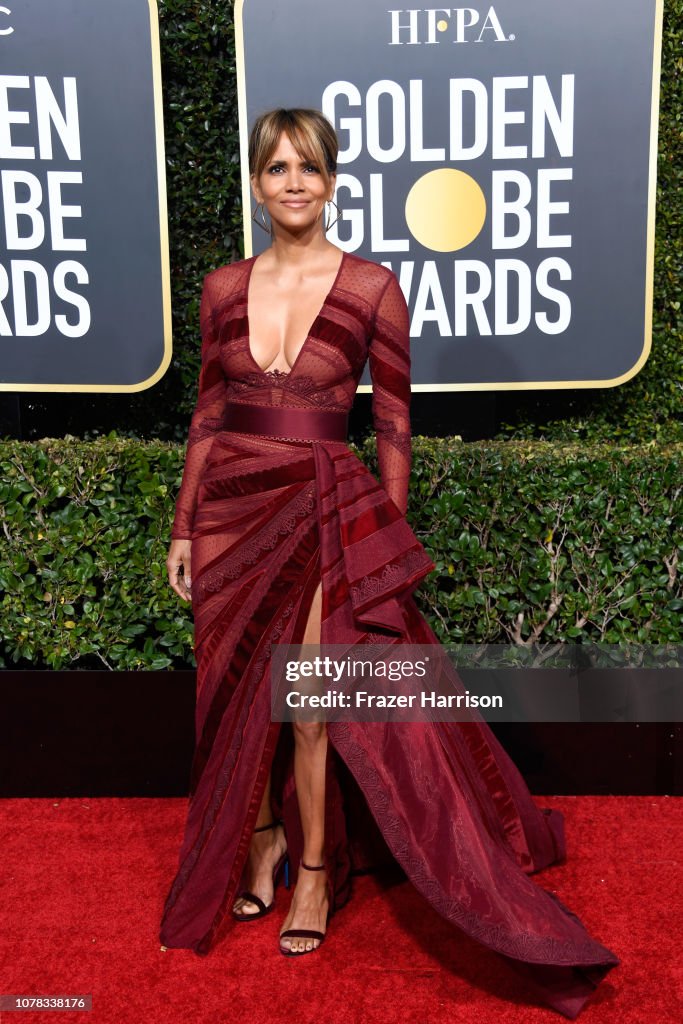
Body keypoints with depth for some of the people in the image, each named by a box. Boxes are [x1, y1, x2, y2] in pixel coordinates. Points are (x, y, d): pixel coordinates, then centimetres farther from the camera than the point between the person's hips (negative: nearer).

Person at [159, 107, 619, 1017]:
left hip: (325, 512, -4)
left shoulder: (372, 287, -4)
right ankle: (264, 836, 36)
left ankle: (316, 865, 22)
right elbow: (209, 413, 10)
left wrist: (388, 536, -3)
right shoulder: (224, 287, 6)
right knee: (235, 687, 12)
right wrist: (184, 528, 8)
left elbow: (394, 423, -1)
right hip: (232, 510, 4)